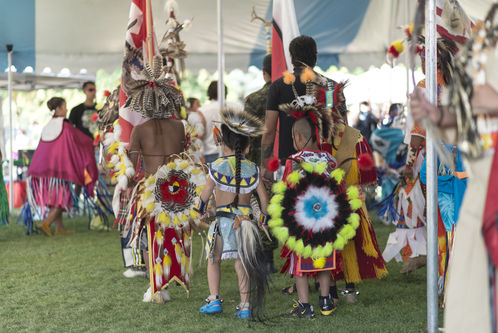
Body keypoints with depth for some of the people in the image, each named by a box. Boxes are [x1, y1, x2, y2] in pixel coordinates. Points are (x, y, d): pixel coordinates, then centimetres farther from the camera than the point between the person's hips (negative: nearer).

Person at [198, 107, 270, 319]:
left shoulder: (218, 166, -3)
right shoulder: (252, 168, 4)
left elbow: (206, 193, 2)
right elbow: (263, 197, 7)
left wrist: (202, 209, 21)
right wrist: (263, 218, 20)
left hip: (223, 219, -2)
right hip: (245, 218, 2)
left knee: (214, 260, 12)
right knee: (241, 263, 5)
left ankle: (214, 299, 5)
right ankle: (245, 306, 3)